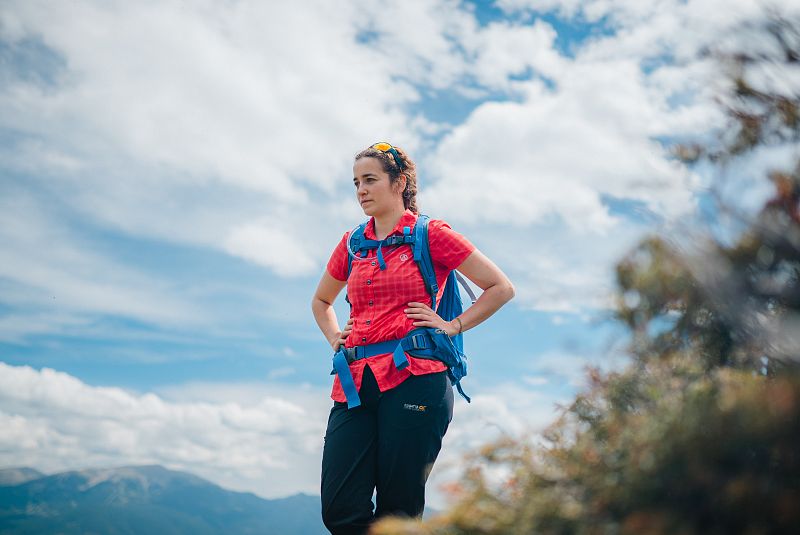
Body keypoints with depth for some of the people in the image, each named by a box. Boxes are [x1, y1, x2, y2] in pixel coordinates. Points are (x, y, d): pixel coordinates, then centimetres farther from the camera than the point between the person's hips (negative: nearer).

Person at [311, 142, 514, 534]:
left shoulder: (430, 234, 3)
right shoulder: (352, 244, 16)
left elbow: (501, 288, 5)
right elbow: (321, 302, 34)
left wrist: (453, 326, -1)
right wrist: (335, 339, 17)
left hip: (413, 380, -5)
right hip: (356, 382, 5)